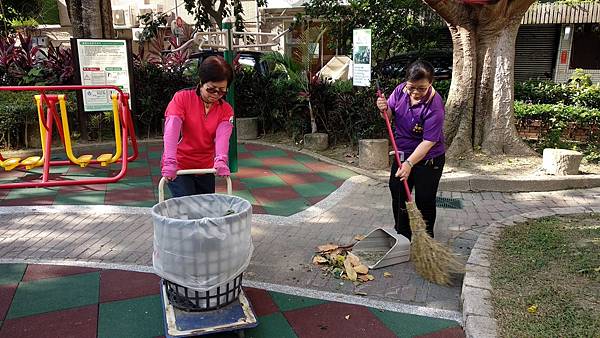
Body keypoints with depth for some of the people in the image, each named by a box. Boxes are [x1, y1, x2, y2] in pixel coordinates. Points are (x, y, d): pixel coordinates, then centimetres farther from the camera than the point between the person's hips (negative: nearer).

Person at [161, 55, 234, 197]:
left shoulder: (226, 110, -3)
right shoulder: (182, 98, -11)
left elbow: (223, 136, -21)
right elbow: (171, 130, -24)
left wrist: (221, 160, -41)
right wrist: (170, 162, -39)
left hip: (206, 168, 4)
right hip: (179, 167, -4)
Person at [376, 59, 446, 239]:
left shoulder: (435, 106, -27)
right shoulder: (401, 90, -10)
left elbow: (428, 141, -28)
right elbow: (390, 114, 6)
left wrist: (410, 163, -36)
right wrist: (384, 109, -17)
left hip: (428, 160, -6)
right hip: (403, 154, 6)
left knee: (425, 201, 6)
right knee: (398, 195, 14)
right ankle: (402, 236, 32)